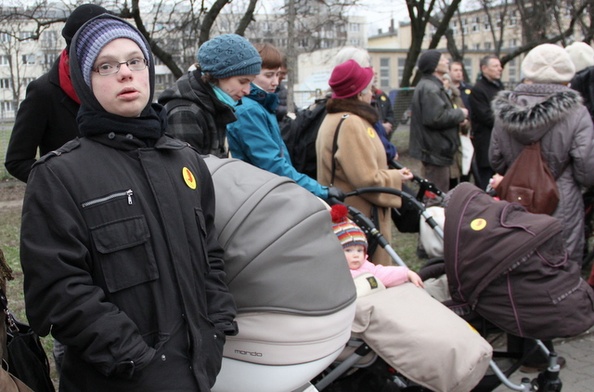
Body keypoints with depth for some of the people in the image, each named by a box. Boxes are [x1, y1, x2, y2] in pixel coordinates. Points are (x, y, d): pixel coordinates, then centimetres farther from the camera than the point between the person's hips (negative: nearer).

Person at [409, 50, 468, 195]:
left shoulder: (433, 86, 18)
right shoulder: (429, 88, -19)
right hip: (435, 150, -11)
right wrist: (460, 114, -13)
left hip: (436, 150, 11)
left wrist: (457, 119, 5)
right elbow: (435, 118, -28)